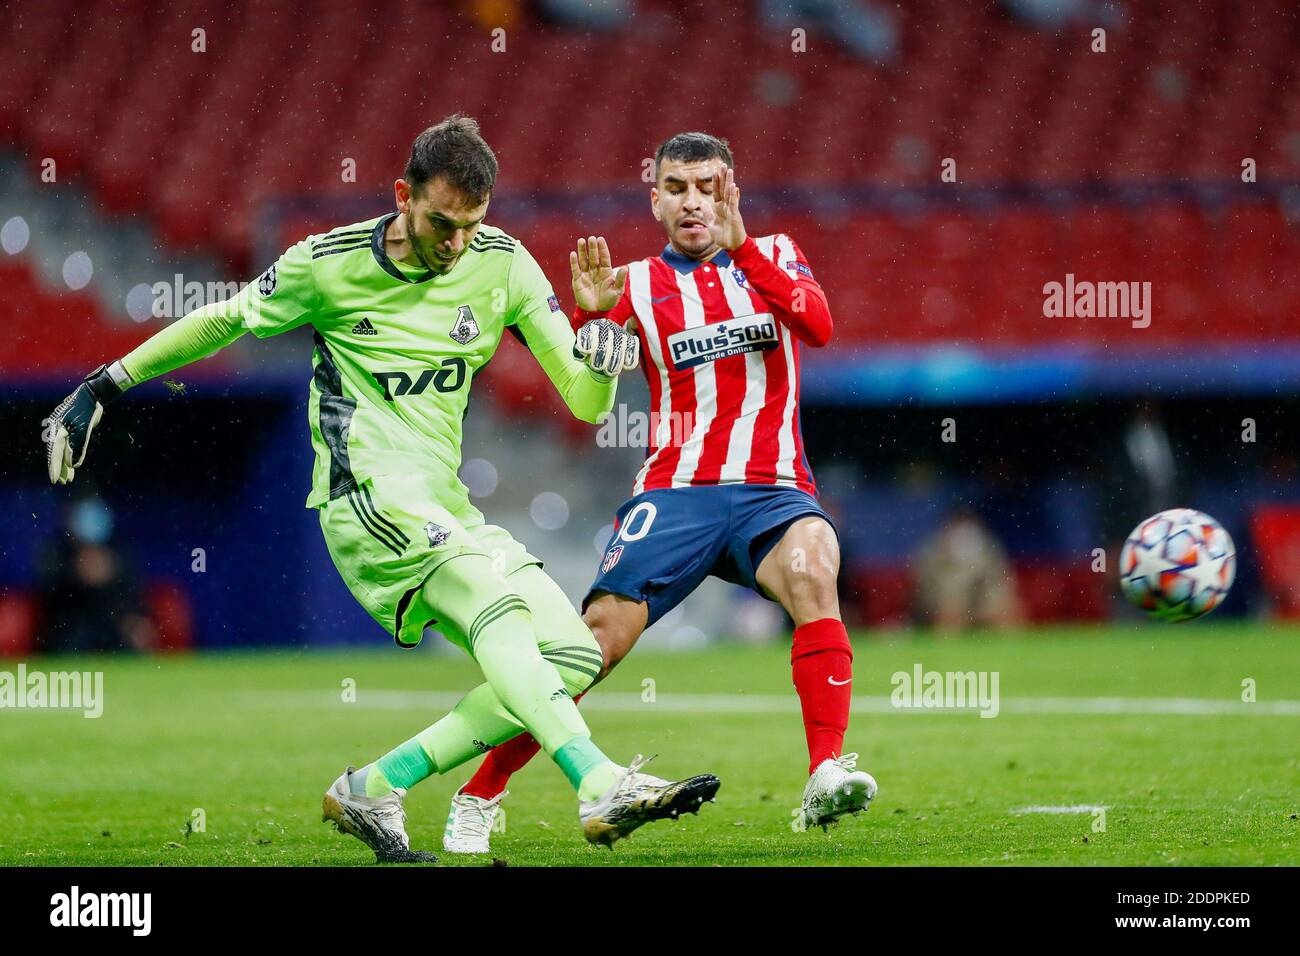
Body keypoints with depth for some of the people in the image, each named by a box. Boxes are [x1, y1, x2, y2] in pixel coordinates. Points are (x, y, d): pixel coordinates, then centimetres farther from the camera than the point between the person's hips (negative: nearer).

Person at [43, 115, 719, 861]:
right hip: (370, 496, -6)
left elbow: (585, 404, 4)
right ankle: (601, 786, -47)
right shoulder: (328, 264, -5)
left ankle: (374, 789, -5)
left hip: (446, 509, 6)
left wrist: (604, 363, -20)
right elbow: (222, 323, 12)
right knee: (497, 607, -31)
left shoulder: (503, 265, 4)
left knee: (574, 655, -7)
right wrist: (105, 387, 15)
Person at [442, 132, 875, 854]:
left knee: (812, 569, -33)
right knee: (597, 637, -15)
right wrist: (588, 318, -20)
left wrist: (739, 245, -17)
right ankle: (478, 799, 0)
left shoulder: (775, 255, 13)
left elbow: (818, 327, -8)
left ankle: (827, 779, -38)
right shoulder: (638, 284, 11)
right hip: (676, 491, 0)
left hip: (773, 490, 0)